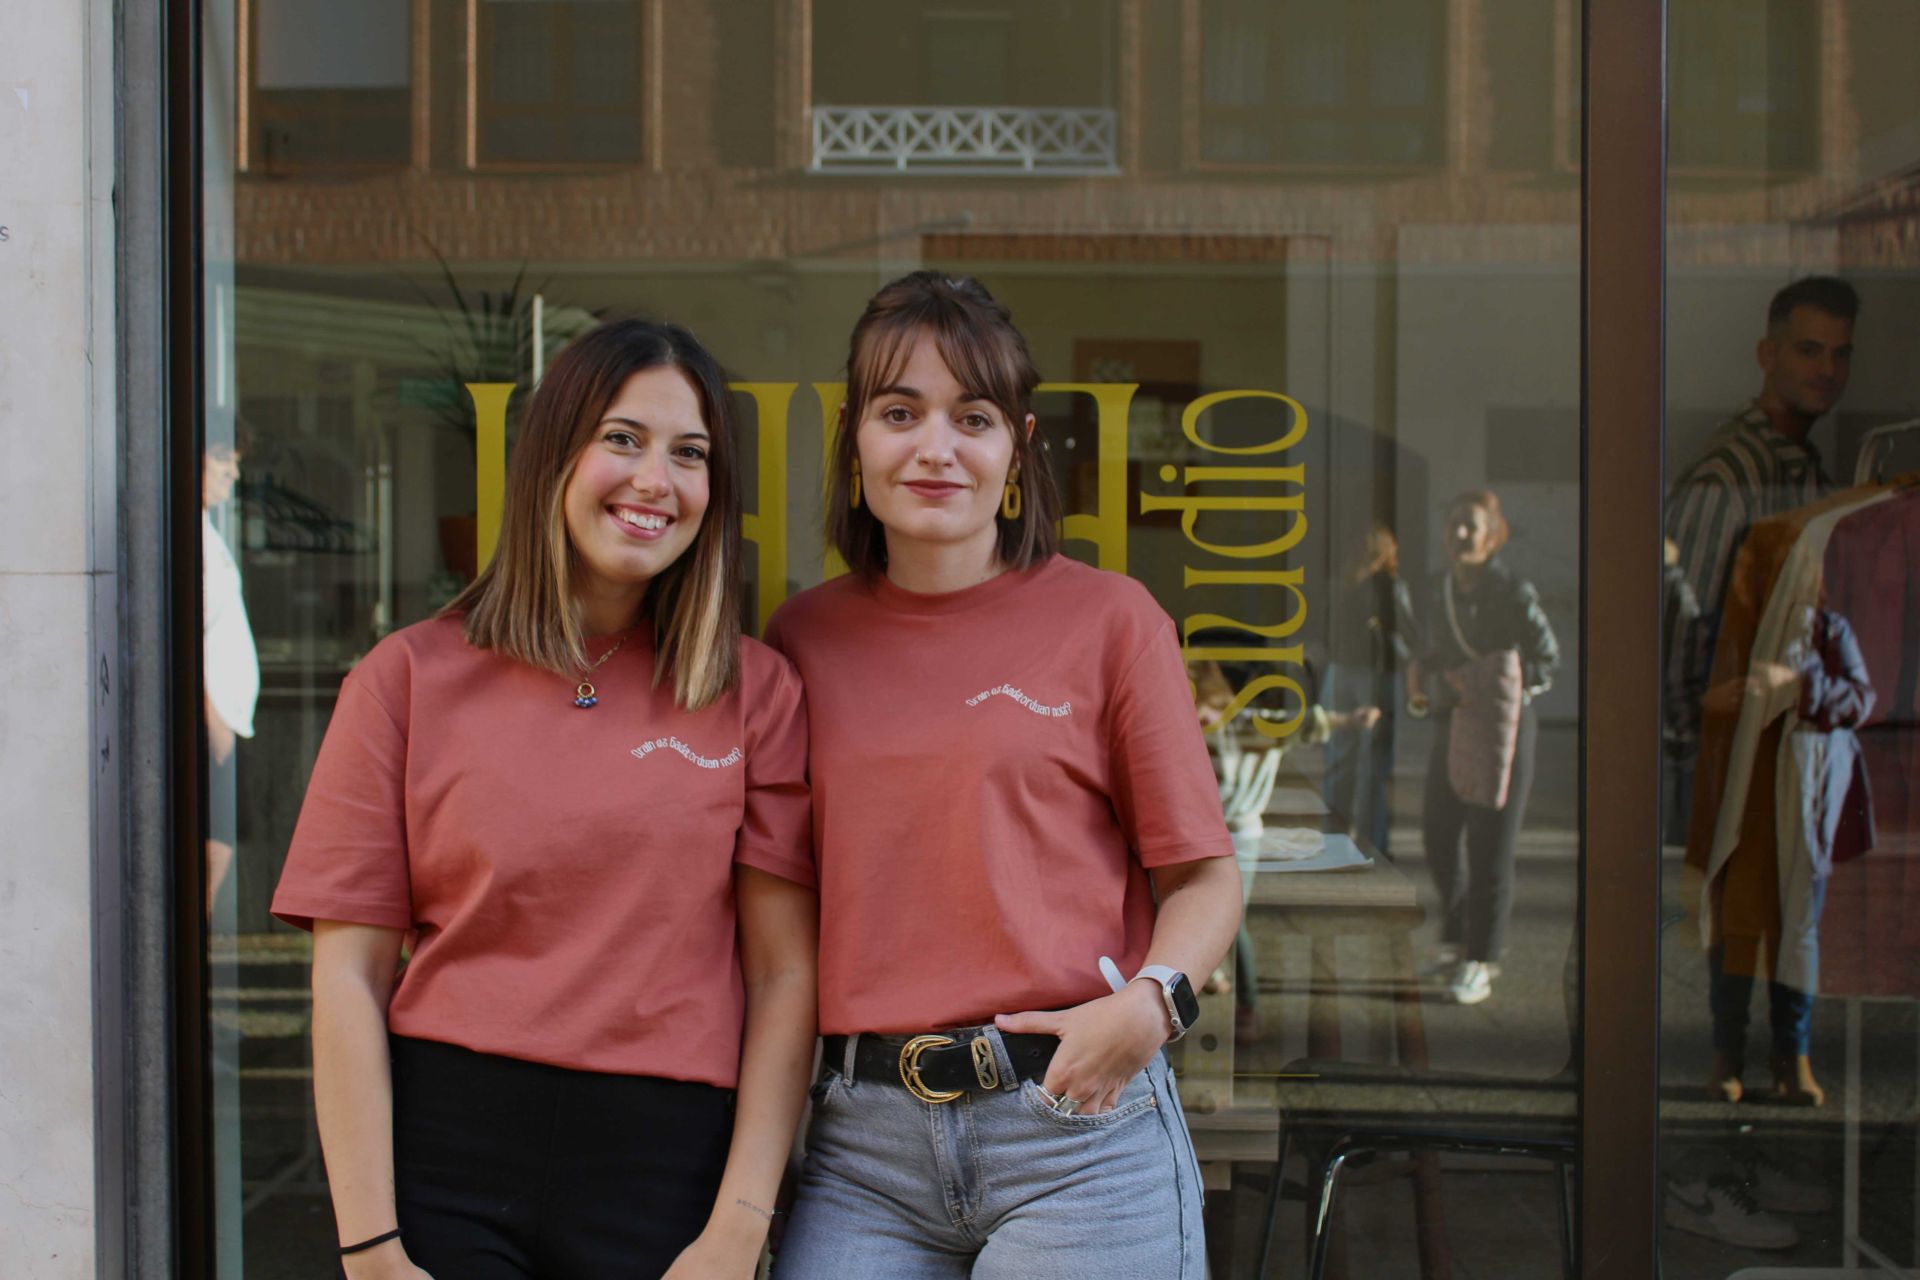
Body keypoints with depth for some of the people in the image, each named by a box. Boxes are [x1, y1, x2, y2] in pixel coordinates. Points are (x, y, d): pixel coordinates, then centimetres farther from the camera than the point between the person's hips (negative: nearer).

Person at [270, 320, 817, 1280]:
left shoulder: (754, 692, 3)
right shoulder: (410, 678, 2)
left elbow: (785, 974, 0)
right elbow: (350, 976, -1)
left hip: (666, 1165, 1)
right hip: (447, 1161, 0)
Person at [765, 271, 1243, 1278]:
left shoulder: (1108, 619, 1)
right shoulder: (803, 637, 8)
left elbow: (1205, 876, 4)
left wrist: (1150, 1003, -15)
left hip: (1075, 1124, -2)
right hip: (865, 1140, 2)